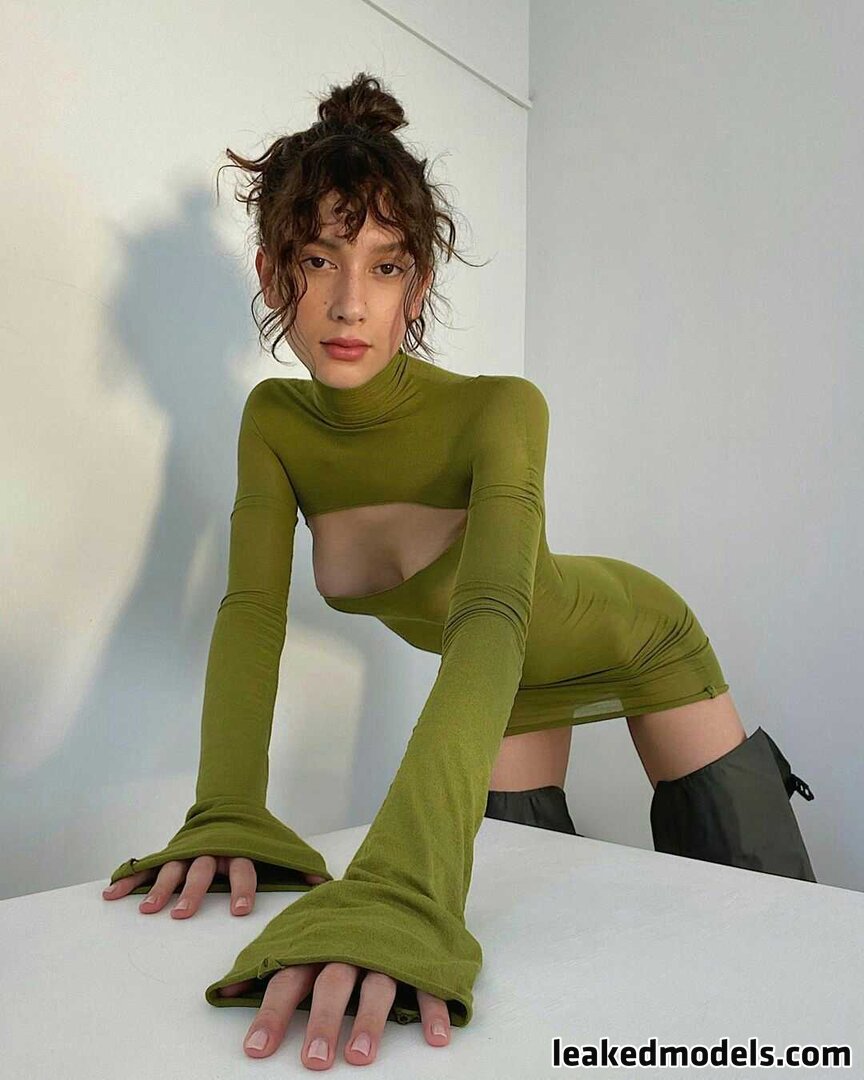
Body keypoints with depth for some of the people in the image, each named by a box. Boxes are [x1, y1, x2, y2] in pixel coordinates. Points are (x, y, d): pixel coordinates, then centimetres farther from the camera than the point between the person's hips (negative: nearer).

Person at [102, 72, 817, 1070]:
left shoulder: (498, 411, -34)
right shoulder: (275, 421, -18)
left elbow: (491, 623, -48)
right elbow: (252, 611, -25)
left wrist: (400, 886, -62)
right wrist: (227, 817, -41)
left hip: (639, 644, -3)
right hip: (513, 691, 4)